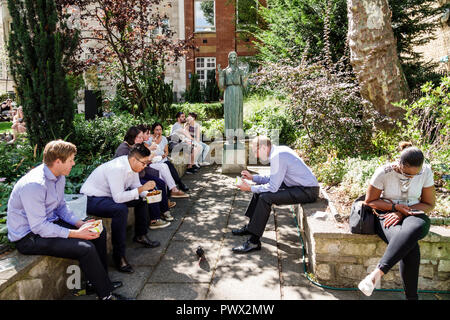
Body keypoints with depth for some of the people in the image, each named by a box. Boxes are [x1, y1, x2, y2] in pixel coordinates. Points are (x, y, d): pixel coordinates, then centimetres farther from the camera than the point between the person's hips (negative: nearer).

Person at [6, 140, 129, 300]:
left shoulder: (59, 176, 1)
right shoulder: (34, 185, -28)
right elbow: (39, 227, -28)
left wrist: (80, 223, -4)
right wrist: (76, 233, -26)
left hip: (49, 222, 10)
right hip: (29, 236, -9)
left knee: (99, 232, 4)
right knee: (86, 248, -25)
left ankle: (99, 282, 16)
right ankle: (106, 294, -6)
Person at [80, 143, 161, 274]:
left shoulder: (133, 165, -4)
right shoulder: (117, 168, -31)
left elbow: (136, 186, 9)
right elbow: (118, 198, -35)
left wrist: (147, 193, -11)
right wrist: (142, 188, -32)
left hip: (112, 195, 10)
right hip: (91, 199, -9)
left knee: (143, 198, 7)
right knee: (120, 210, -36)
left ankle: (140, 235, 21)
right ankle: (119, 256, -25)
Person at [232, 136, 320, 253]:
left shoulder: (277, 156, -23)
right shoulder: (279, 150, 8)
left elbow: (273, 187, -23)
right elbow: (273, 179, 16)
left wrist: (250, 188, -14)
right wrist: (252, 177, 11)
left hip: (307, 191, -11)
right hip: (298, 185, 11)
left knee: (265, 197, -24)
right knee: (260, 188, 13)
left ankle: (254, 242, -16)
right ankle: (251, 226, 21)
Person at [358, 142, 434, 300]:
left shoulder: (426, 172, -4)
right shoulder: (383, 173, -12)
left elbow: (429, 204, 4)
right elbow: (369, 201, -2)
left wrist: (402, 213, -12)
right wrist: (395, 206, -17)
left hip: (413, 216, 1)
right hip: (387, 215, -1)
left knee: (412, 230, -41)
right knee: (411, 247, -35)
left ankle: (378, 272, -44)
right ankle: (411, 297, -26)